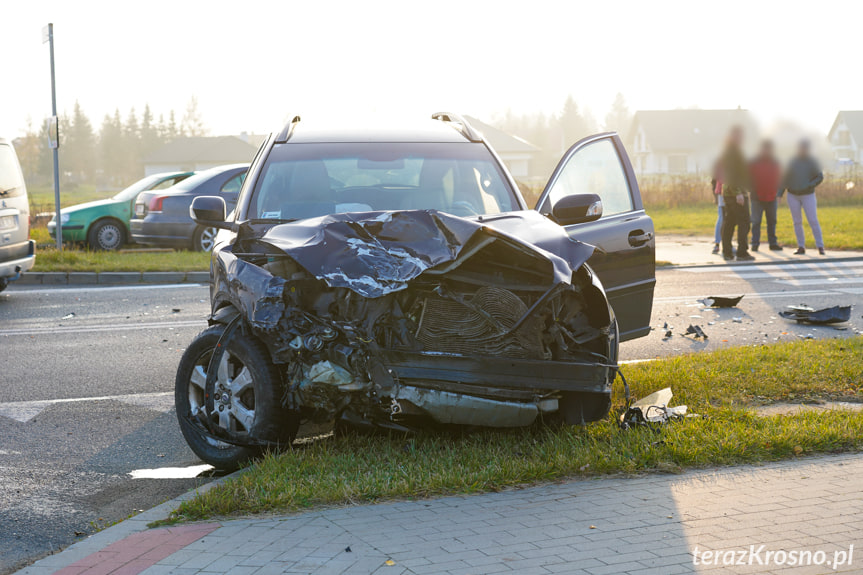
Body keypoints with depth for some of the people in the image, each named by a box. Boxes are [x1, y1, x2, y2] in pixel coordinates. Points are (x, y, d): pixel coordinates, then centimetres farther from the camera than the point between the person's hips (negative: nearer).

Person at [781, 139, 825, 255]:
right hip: (793, 195, 2)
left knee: (813, 221, -9)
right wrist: (779, 194, -3)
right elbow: (785, 179, 5)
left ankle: (820, 247, -5)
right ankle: (801, 247, 8)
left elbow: (820, 177, -4)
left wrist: (809, 185, -21)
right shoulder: (792, 162, 2)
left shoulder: (812, 162, -3)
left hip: (808, 195, -2)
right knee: (797, 222, 3)